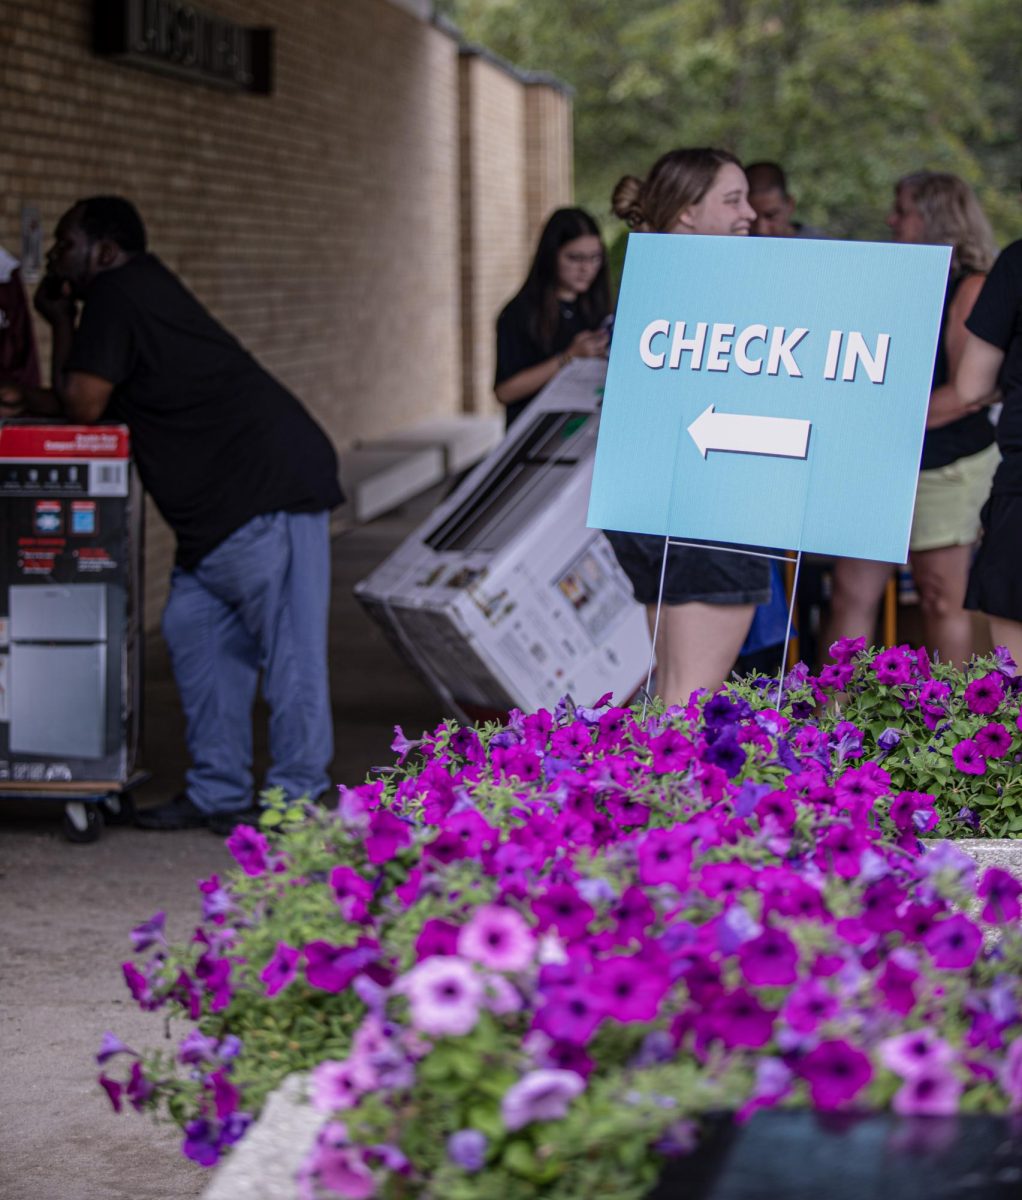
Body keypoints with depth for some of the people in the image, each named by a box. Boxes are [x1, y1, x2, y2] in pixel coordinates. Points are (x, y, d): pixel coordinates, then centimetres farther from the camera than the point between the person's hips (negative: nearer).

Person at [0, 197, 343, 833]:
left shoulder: (117, 296, -9)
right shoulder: (144, 292, 23)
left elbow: (82, 404, -10)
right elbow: (92, 402, 24)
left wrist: (61, 322, 3)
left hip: (269, 485, -11)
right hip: (225, 498, 11)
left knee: (287, 642, -7)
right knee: (195, 628, 12)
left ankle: (297, 799, -4)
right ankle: (217, 791, 17)